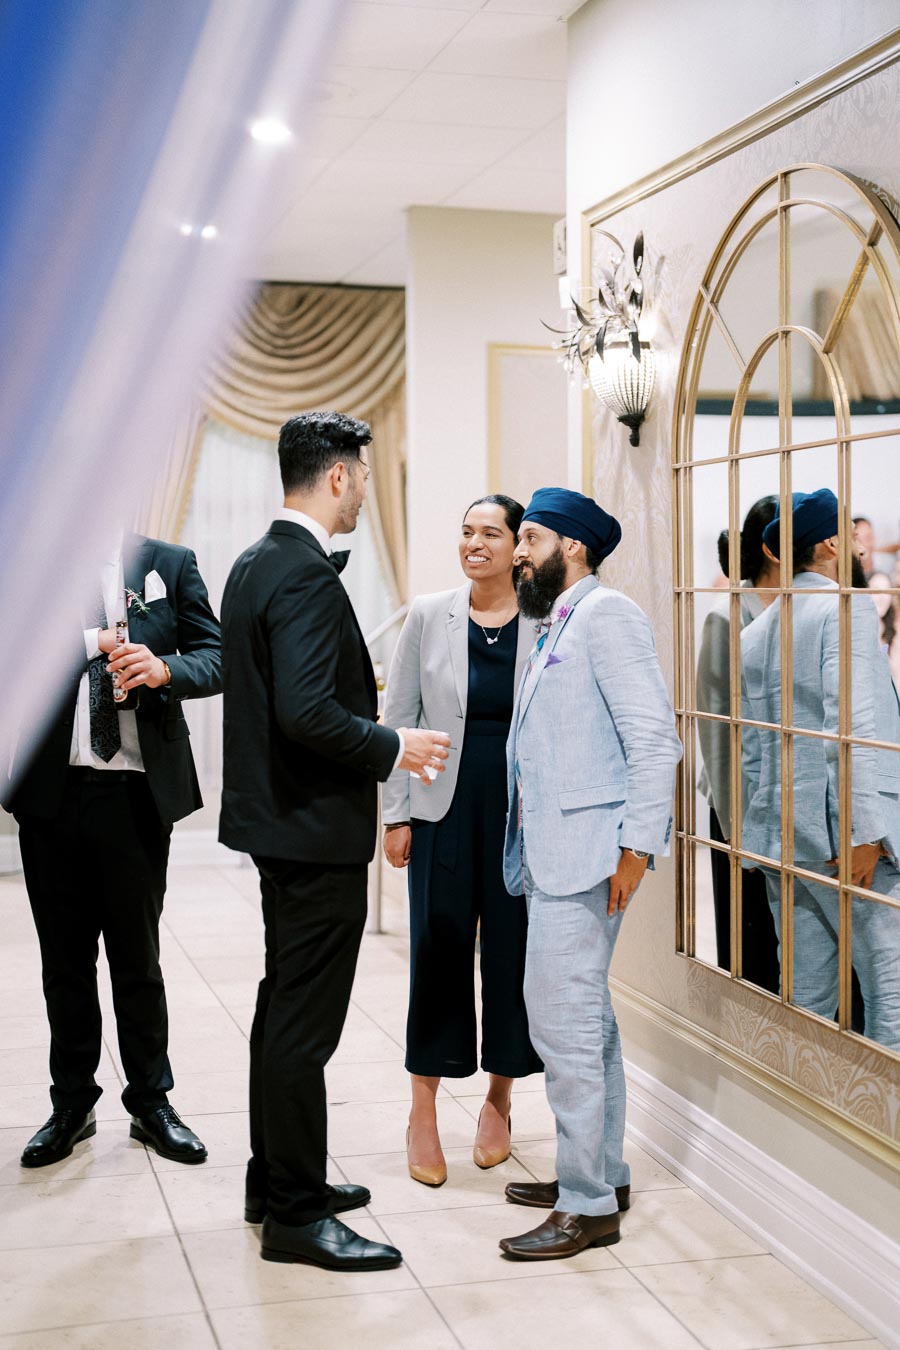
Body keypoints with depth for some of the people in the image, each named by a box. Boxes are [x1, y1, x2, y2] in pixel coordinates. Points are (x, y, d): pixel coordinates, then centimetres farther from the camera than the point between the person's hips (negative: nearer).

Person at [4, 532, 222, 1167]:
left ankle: (151, 1103, 24)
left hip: (138, 797, -1)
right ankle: (73, 1104, 26)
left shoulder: (169, 564, 5)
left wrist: (164, 668, -19)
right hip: (51, 790, 1)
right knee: (65, 961, 11)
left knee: (138, 958, 9)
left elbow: (217, 658, 0)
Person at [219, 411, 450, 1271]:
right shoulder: (307, 575, -20)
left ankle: (276, 1180, 32)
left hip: (277, 815, 11)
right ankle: (295, 1214, 8)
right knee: (305, 1022, -2)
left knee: (284, 1005, 19)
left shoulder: (255, 564, 11)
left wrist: (355, 696, 18)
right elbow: (307, 712, -28)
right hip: (316, 825, -11)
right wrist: (393, 747, -16)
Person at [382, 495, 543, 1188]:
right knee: (438, 947, 2)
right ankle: (424, 1112, 15)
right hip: (445, 805, 0)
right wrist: (396, 813, 2)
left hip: (523, 808, 0)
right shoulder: (429, 615, 2)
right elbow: (399, 716, 5)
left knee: (514, 948, 6)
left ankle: (499, 1098, 25)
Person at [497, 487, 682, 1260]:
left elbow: (654, 736, -17)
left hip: (586, 852, -10)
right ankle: (603, 1173, 28)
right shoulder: (559, 625, 19)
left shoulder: (607, 614, -10)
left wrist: (637, 847, -21)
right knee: (587, 1016, 16)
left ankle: (588, 1208, -1)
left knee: (563, 1020, -9)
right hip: (555, 850, 10)